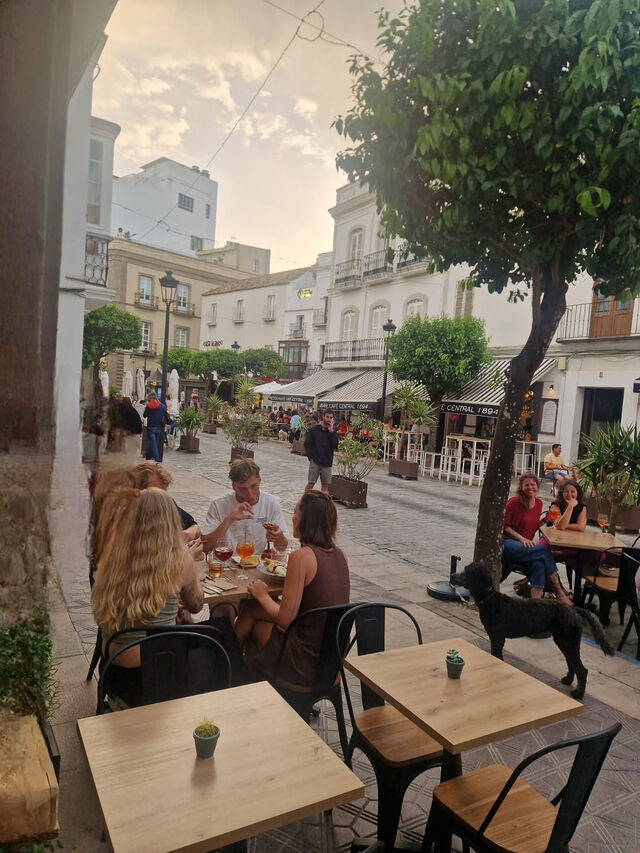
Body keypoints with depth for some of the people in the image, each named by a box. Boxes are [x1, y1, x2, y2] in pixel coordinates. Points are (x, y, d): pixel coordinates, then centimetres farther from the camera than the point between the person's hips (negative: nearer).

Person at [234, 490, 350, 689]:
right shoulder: (339, 554, 0)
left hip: (308, 663, -7)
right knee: (253, 610, 18)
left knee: (251, 610, 14)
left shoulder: (301, 556, -22)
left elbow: (286, 619, -20)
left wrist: (262, 595, -2)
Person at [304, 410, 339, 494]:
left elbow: (335, 447, -7)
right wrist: (310, 458, -7)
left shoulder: (333, 432, 5)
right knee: (310, 484, 1)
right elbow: (307, 444, 0)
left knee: (325, 485, 6)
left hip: (327, 463, 2)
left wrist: (331, 432, -13)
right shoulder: (314, 429, -1)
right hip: (315, 462, -2)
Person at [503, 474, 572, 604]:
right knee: (544, 550, -27)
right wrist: (521, 538, -17)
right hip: (507, 544, -6)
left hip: (526, 546, 6)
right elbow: (504, 526, -8)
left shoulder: (539, 503, 12)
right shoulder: (514, 502, -9)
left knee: (539, 564, -29)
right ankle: (559, 592, -18)